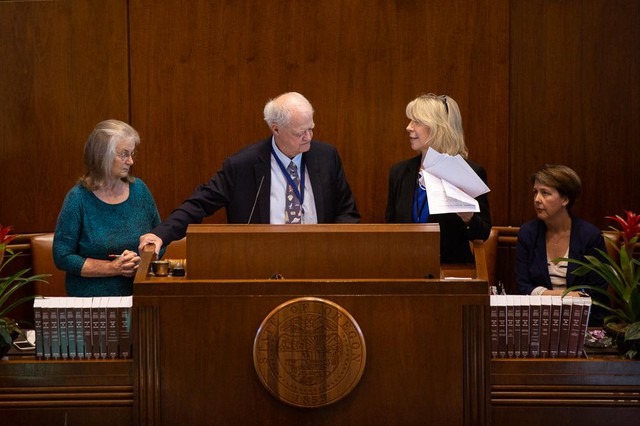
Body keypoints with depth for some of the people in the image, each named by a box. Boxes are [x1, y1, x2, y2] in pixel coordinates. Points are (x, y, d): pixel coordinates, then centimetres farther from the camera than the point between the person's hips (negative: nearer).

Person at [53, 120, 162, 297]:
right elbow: (62, 257, -4)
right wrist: (113, 268, -11)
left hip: (138, 295, 3)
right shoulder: (78, 199, -4)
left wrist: (140, 261, -5)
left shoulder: (139, 189, 7)